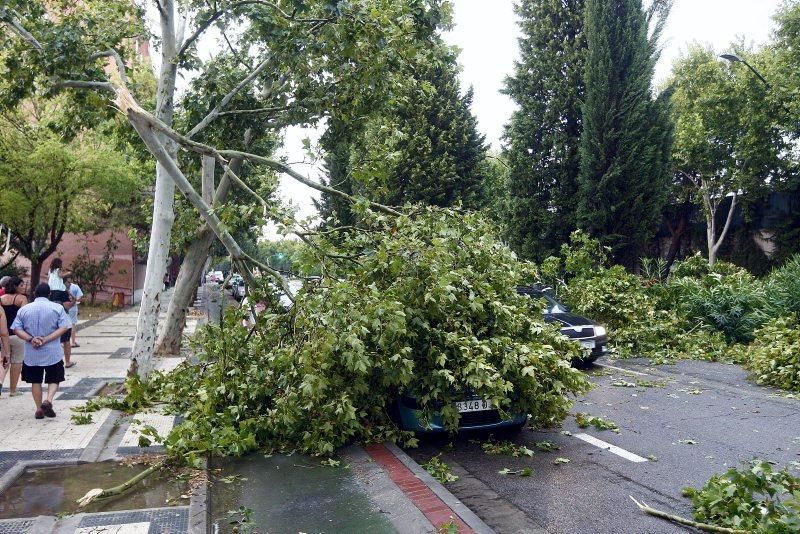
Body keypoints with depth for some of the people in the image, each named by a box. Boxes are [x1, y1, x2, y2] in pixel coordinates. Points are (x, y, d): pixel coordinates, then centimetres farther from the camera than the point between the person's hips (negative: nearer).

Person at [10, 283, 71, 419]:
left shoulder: (24, 309, 2)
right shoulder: (57, 307, -5)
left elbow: (16, 329, -5)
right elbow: (64, 327, -14)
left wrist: (31, 339, -12)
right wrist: (46, 339, -14)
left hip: (31, 353, 2)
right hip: (53, 352, -2)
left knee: (35, 381, 14)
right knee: (54, 379, 11)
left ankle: (39, 410, 17)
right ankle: (48, 400, -12)